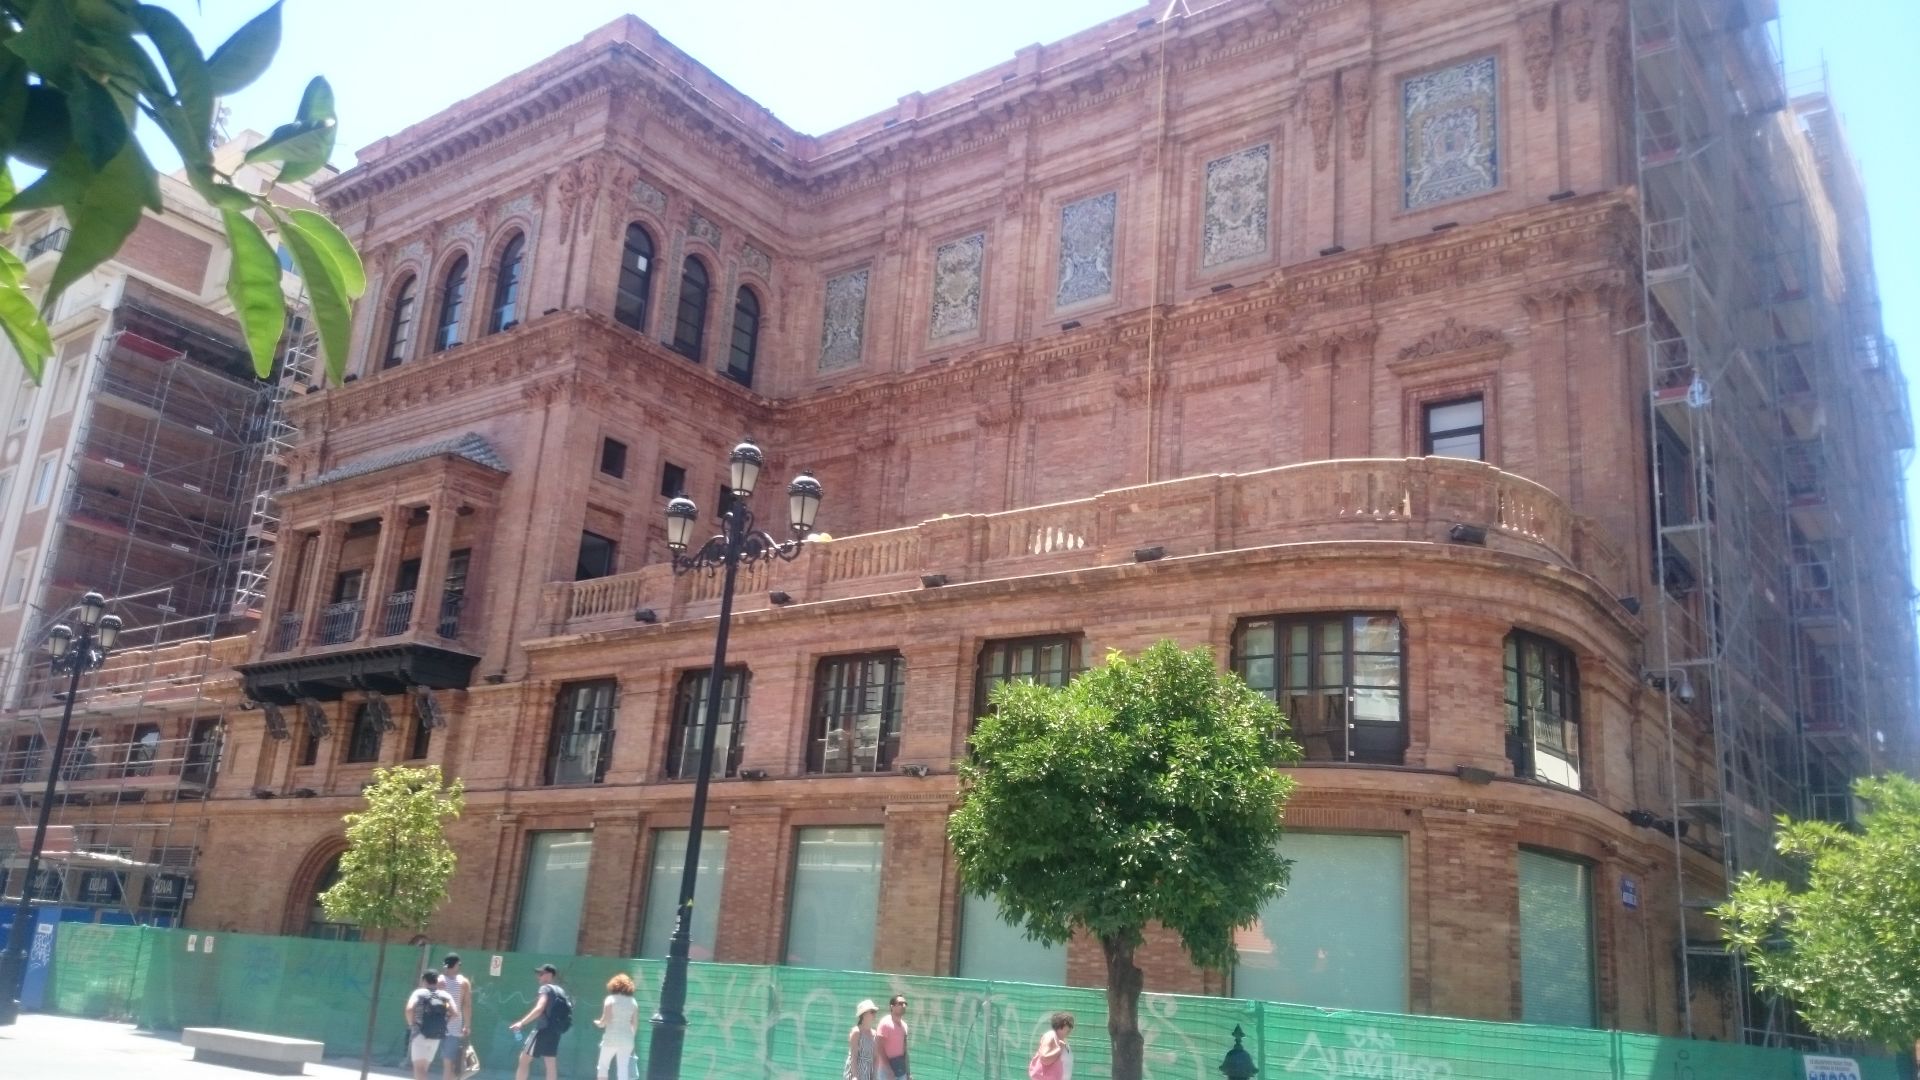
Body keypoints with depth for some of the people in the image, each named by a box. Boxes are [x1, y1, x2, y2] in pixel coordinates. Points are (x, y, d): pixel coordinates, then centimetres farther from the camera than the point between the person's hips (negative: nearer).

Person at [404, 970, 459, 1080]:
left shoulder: (419, 993, 0)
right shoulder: (445, 996, 9)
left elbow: (409, 1009, -17)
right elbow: (455, 1013, -3)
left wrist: (411, 1024, -3)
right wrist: (443, 1020, 10)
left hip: (420, 1034, -4)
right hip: (436, 1036, 4)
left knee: (419, 1067, -10)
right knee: (424, 1066, 19)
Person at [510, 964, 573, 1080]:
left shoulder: (546, 988, -8)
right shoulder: (561, 992, 17)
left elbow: (539, 1009, -22)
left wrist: (521, 1023, -26)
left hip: (544, 1029, -8)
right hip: (555, 1031, 8)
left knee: (524, 1060, -1)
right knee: (551, 1065, 9)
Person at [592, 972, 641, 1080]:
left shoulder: (611, 999, -4)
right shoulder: (633, 1002, 7)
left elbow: (605, 1021, -10)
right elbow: (635, 1024, 7)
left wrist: (597, 1023, 10)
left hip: (611, 1038, -3)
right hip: (627, 1039, 3)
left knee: (602, 1066, 14)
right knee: (624, 1071, 3)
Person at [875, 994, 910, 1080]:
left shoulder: (904, 1025, 11)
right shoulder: (885, 1023, -12)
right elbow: (880, 1048, -16)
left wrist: (908, 1072, 14)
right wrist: (889, 1070, -20)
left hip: (901, 1067, 8)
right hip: (889, 1065, -8)